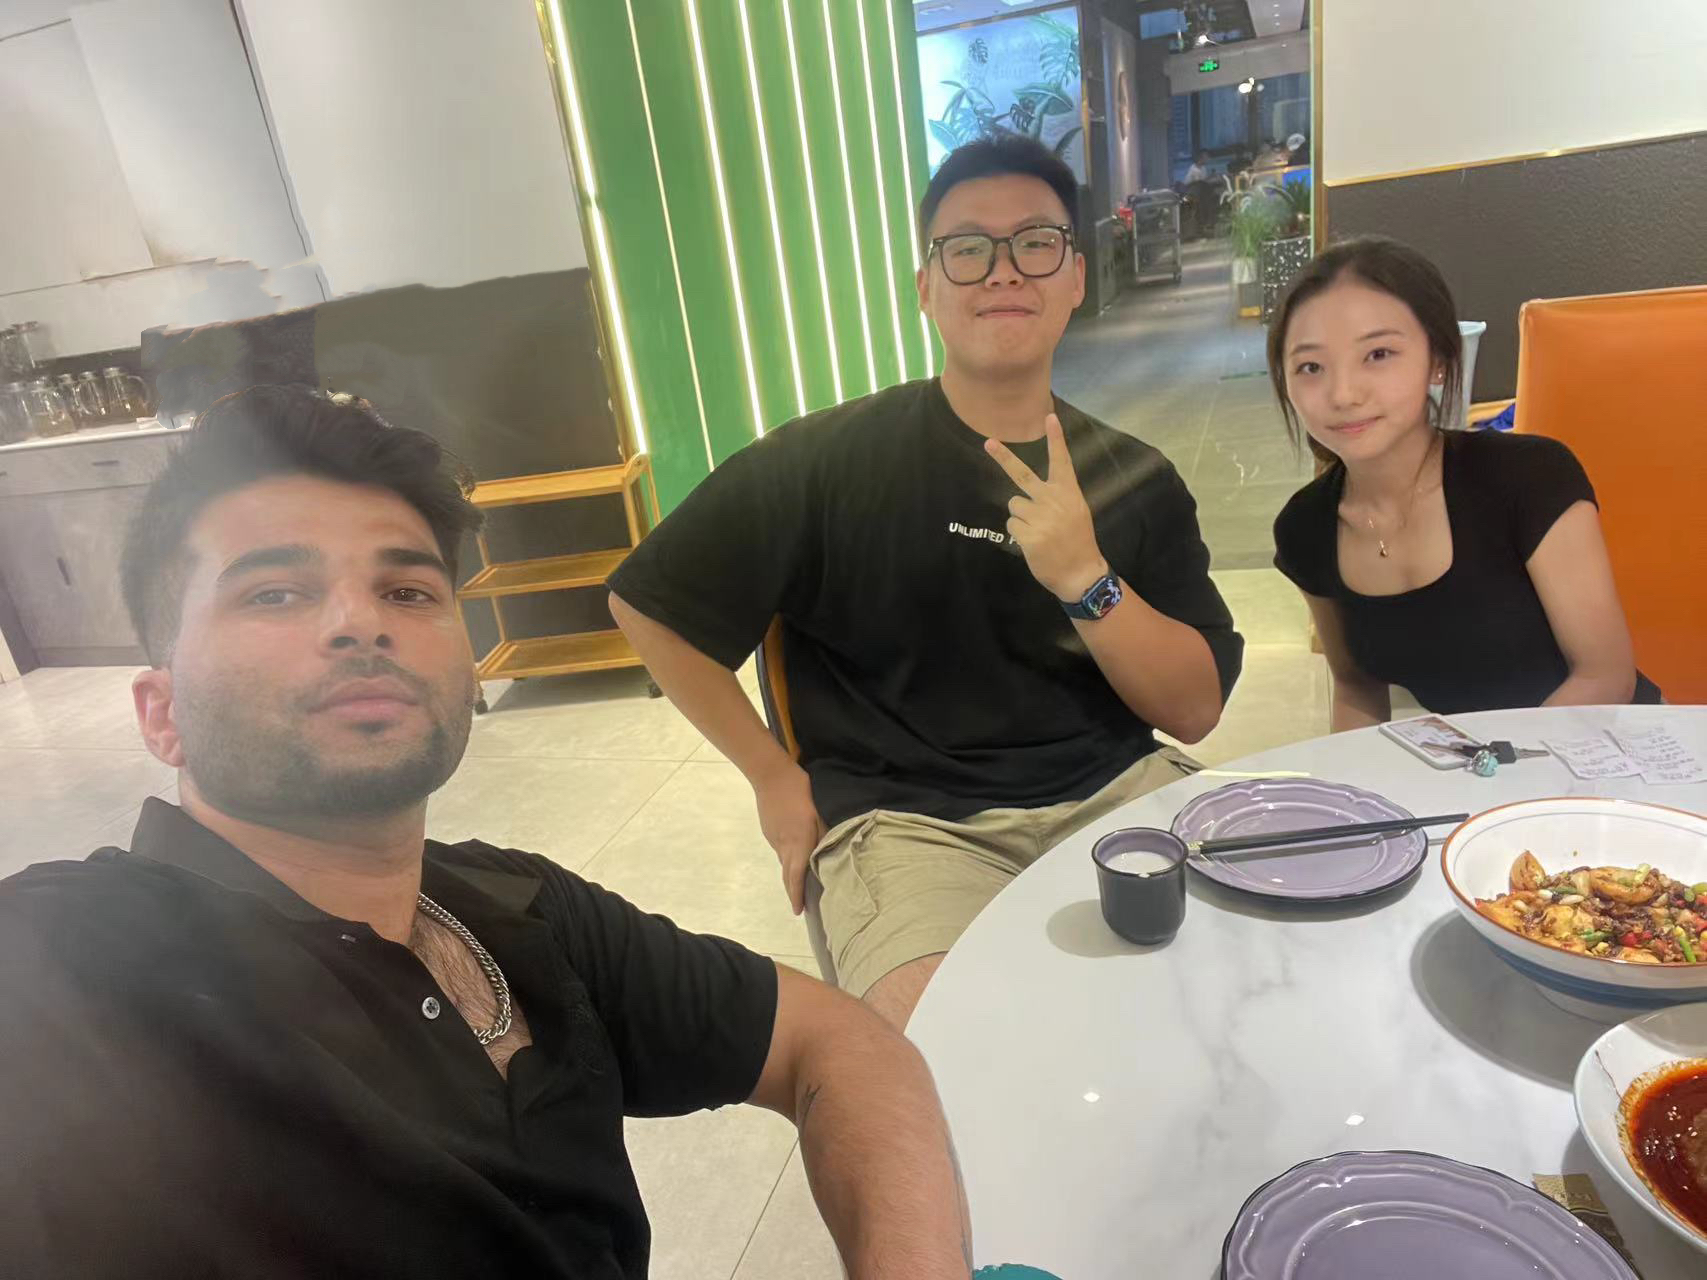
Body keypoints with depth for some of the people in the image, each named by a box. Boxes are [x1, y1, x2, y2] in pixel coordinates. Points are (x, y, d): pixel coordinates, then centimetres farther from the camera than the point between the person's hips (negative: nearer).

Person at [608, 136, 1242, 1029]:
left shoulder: (1134, 479, 6)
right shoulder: (830, 459, -5)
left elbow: (1195, 710, 2)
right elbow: (647, 603, 2)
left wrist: (1086, 580, -15)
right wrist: (774, 778, 1)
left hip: (1118, 791, 5)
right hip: (909, 817, -4)